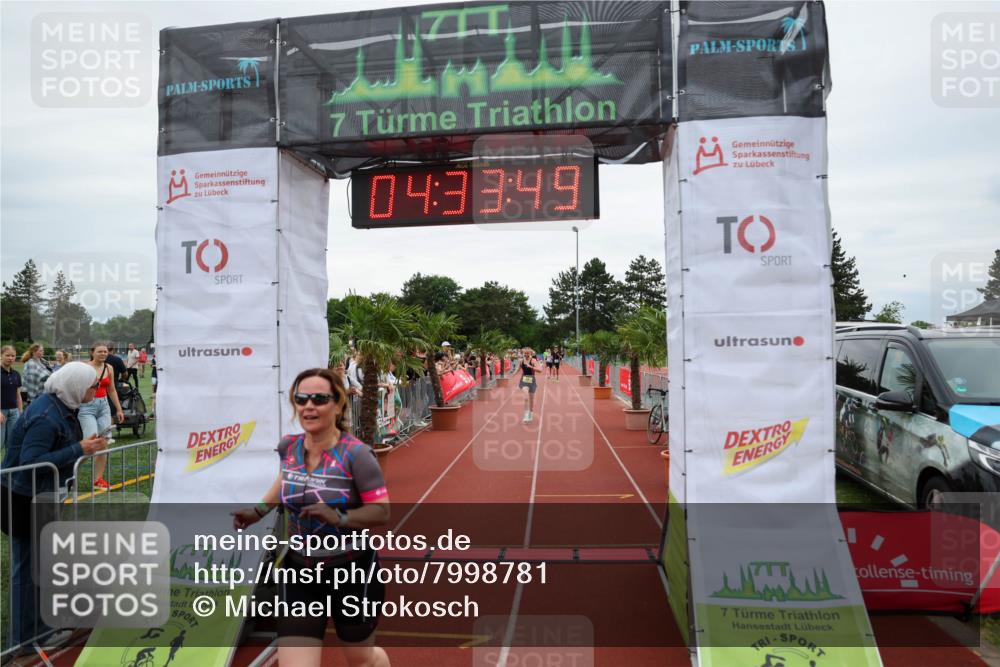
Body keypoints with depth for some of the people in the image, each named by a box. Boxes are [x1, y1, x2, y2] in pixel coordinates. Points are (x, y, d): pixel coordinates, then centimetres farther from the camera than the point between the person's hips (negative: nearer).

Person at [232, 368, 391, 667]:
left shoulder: (355, 454, -21)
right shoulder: (288, 447, -5)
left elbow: (382, 511, -21)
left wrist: (339, 517, -35)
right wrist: (259, 510, 8)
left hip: (353, 572, -3)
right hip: (300, 573, 4)